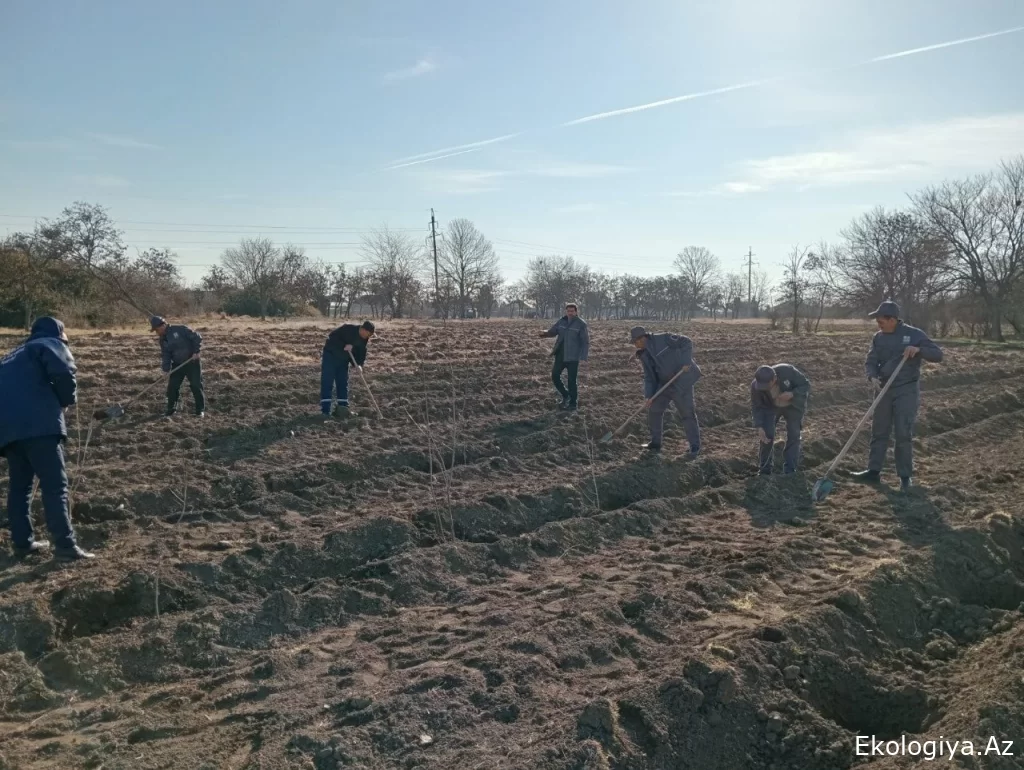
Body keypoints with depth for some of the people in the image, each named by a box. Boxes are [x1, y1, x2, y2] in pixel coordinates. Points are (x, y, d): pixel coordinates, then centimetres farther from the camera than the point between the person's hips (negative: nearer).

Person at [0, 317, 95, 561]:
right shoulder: (51, 344, 10)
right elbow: (63, 373, -10)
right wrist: (67, 400, 7)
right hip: (36, 422, -8)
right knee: (55, 485, -8)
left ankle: (23, 542, 19)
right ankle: (65, 545, -12)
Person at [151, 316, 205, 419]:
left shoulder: (179, 329, -15)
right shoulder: (163, 340, 5)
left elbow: (196, 337, -14)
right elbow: (165, 355, 1)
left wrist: (196, 351, -20)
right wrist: (166, 369, -12)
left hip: (192, 362, -6)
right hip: (177, 364, 6)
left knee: (196, 386, -4)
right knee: (172, 387, 2)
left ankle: (200, 410, 9)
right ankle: (170, 410, 16)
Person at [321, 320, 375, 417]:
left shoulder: (363, 339, -4)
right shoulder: (347, 329, -24)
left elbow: (361, 353, 1)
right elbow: (332, 337, -27)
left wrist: (359, 365, -17)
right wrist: (344, 346, -35)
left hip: (343, 360, 7)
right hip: (330, 356, -7)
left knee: (343, 383, 7)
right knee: (327, 383, -8)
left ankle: (343, 408, 13)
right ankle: (325, 410, -9)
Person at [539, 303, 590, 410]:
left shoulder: (581, 324, -10)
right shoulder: (562, 321, 5)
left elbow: (585, 342, -10)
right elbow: (553, 331, 10)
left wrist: (584, 357, -17)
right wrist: (545, 333, -14)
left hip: (573, 357, -5)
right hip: (560, 355, 5)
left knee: (572, 380, 0)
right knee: (555, 376, 6)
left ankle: (573, 403, 13)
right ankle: (565, 395, 28)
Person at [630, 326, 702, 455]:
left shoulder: (662, 339, -14)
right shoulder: (644, 356, 6)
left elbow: (686, 342, -13)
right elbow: (649, 378, 7)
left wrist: (686, 361, -24)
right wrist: (649, 396, -6)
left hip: (682, 380, -7)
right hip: (665, 384, 8)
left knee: (687, 413, -4)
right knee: (654, 410, 6)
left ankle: (695, 446, 9)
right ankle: (655, 443, 19)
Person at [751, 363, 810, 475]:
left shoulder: (787, 371, -36)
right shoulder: (756, 385, -29)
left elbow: (806, 385, -23)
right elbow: (756, 407, -17)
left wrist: (792, 394, -41)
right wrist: (759, 427, -28)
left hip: (793, 405, 0)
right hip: (771, 406, 1)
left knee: (793, 436, -1)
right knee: (767, 434, -10)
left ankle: (789, 471, 9)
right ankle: (765, 469, 6)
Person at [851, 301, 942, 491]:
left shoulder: (914, 334, -8)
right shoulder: (879, 337, 4)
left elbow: (938, 355, -7)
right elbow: (871, 361, 3)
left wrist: (919, 349, -26)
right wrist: (873, 376, -19)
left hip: (906, 391, -4)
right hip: (884, 390, 4)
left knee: (904, 434, -4)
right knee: (879, 432, 8)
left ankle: (906, 476, 8)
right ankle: (874, 471, 17)